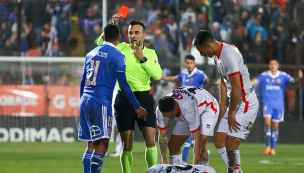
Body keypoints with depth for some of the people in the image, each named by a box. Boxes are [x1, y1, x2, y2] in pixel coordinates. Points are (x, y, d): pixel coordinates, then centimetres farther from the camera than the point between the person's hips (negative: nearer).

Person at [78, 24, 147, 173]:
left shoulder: (91, 54, 15)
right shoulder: (117, 56, -5)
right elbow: (124, 85, -5)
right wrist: (137, 108, 2)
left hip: (85, 101, 7)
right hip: (101, 103, -7)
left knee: (91, 145, 11)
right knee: (101, 145, -9)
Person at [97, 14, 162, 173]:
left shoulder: (150, 53, 5)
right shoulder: (122, 48, 4)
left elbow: (157, 75, -8)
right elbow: (101, 43, -5)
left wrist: (143, 58, -16)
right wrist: (112, 26, -12)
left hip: (144, 98, 0)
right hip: (124, 98, 0)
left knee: (150, 140, -8)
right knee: (127, 144, 2)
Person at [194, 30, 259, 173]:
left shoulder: (229, 55, -23)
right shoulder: (217, 55, 8)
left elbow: (236, 88, -23)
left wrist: (231, 113, -15)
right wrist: (222, 103, 9)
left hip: (246, 104, -10)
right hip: (235, 104, 10)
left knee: (231, 144, -14)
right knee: (219, 141, 7)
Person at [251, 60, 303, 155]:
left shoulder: (283, 75, 1)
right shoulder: (264, 75, 3)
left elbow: (292, 80, -11)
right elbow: (253, 82, 2)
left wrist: (299, 78, -31)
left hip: (278, 104, 1)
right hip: (267, 103, -1)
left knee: (275, 126, 3)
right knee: (267, 123, -19)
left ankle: (273, 148, 14)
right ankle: (267, 147, -9)